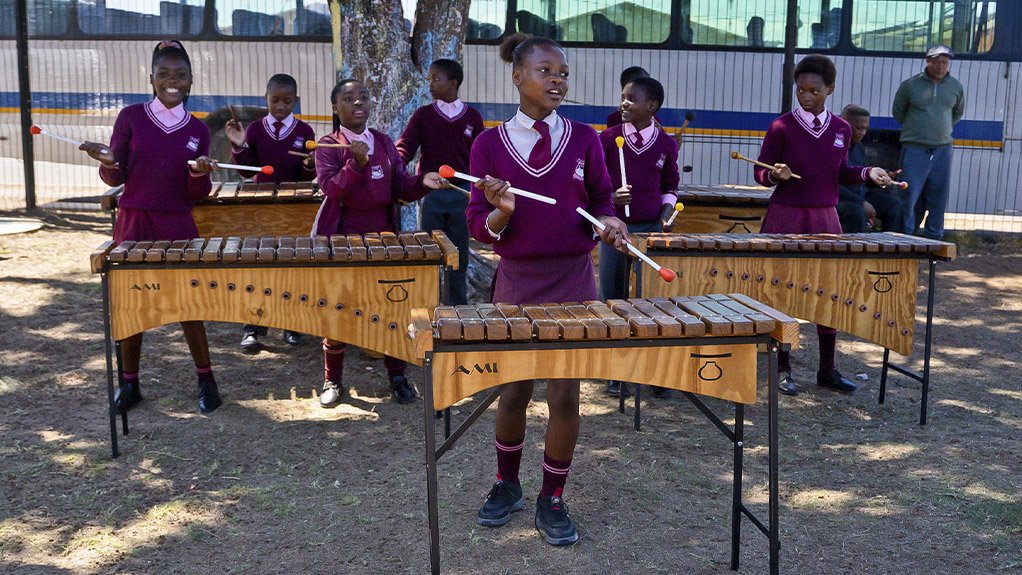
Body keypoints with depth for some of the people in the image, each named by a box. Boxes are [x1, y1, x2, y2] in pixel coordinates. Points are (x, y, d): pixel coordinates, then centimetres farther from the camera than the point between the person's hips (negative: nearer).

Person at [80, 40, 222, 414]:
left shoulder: (197, 130, 3)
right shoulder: (131, 117, -1)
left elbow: (198, 195, 4)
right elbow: (115, 178, 0)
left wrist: (200, 173, -17)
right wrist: (107, 161, -21)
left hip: (178, 227, 0)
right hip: (133, 223, 0)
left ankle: (206, 380, 14)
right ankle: (129, 383, 20)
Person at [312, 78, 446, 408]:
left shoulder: (385, 142, 8)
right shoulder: (327, 145, -3)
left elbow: (402, 189, 3)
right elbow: (330, 188, -18)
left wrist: (423, 182, -17)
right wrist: (357, 162, -31)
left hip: (383, 236, 3)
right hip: (341, 238, -3)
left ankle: (397, 376, 18)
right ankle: (332, 380, 18)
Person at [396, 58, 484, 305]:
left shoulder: (472, 116, 5)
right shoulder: (423, 115, 4)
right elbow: (405, 147, -4)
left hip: (462, 194, 0)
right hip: (430, 192, 0)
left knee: (459, 254, 7)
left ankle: (458, 304, 17)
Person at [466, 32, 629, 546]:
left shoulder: (584, 140, 1)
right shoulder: (489, 144, -3)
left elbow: (600, 200, 10)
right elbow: (479, 228, -3)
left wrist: (609, 223, -12)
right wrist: (502, 212, -24)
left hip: (572, 282, 1)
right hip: (516, 282, 0)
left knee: (565, 396, 2)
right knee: (513, 392, 10)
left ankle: (552, 500, 20)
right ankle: (506, 485, 34)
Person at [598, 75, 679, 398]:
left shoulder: (666, 144, 4)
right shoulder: (608, 138, -1)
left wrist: (666, 212, -1)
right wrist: (610, 197, -16)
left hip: (652, 229, 1)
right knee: (613, 301, 4)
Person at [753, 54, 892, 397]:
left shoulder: (841, 130, 4)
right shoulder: (782, 127, -8)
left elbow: (840, 173, 15)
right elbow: (761, 174, -4)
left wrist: (867, 173, -3)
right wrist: (777, 174, -25)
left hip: (825, 219, 4)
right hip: (785, 218, -4)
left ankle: (827, 369, 20)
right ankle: (783, 369, 15)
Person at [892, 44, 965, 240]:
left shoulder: (956, 87, 9)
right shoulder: (910, 85, -1)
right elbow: (897, 111, 11)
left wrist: (942, 128, 16)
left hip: (942, 150, 3)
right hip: (914, 149, -3)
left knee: (939, 197, 5)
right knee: (909, 194, -9)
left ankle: (933, 236, 15)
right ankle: (905, 235, -1)